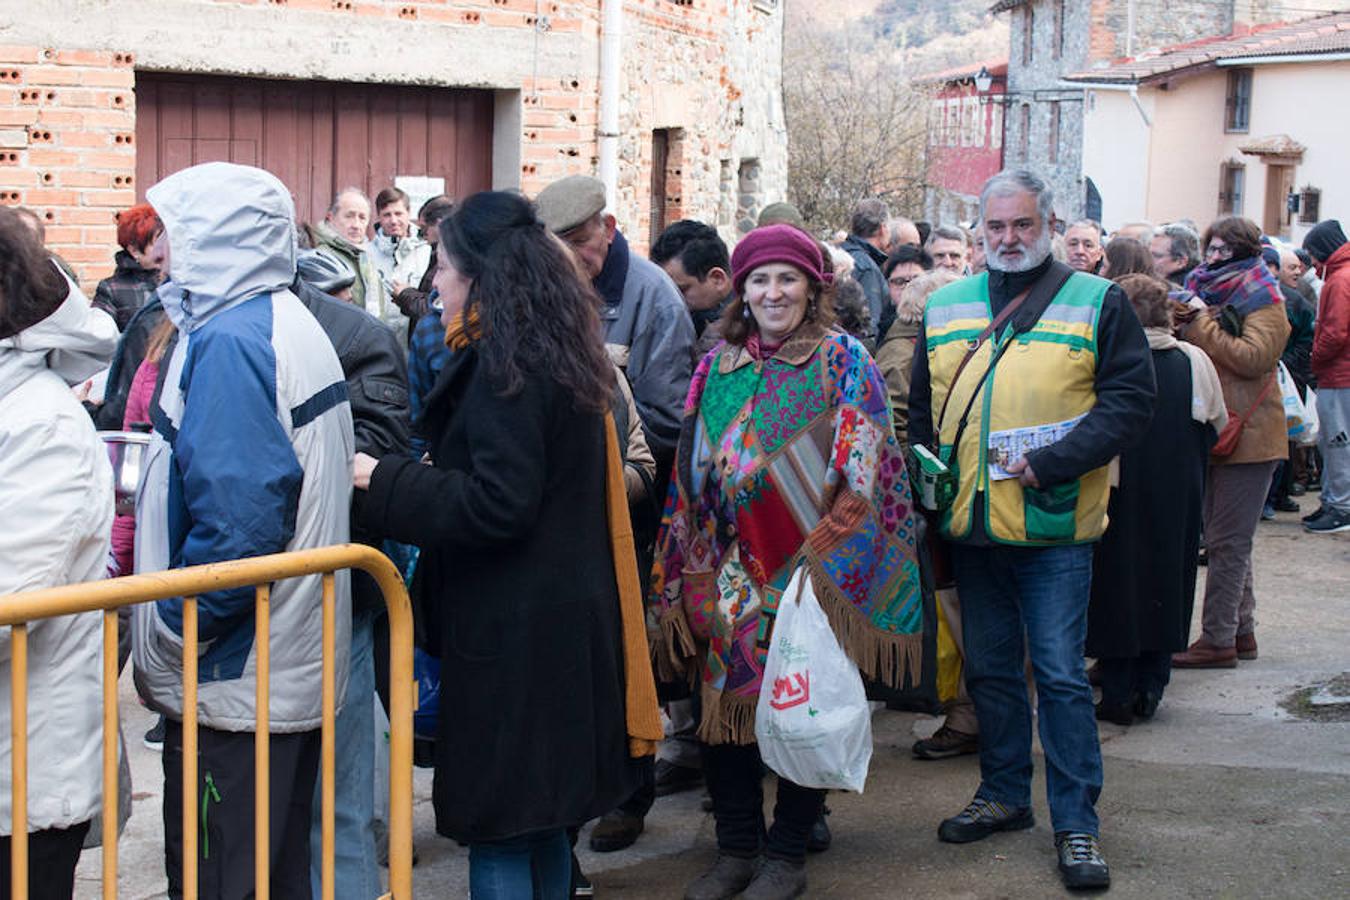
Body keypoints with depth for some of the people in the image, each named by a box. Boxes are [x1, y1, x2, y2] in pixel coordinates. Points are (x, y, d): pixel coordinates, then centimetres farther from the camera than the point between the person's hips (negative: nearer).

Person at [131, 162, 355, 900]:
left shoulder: (229, 341, -18)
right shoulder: (289, 324, 12)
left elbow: (236, 516, -26)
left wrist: (171, 632, -16)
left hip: (235, 682, -10)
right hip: (291, 671, 10)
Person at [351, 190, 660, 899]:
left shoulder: (504, 365, -16)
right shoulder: (557, 352, 13)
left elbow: (497, 504, -22)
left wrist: (383, 482, -15)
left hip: (514, 630, -10)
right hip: (569, 619, 10)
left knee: (500, 832, -3)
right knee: (545, 819, 17)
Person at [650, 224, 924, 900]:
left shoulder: (843, 361, -1)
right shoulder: (717, 368, 11)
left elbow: (859, 470, -6)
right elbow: (692, 474, 13)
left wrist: (831, 547, -17)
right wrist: (690, 565, 9)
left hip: (811, 567, -4)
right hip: (728, 568, 4)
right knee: (724, 704, 5)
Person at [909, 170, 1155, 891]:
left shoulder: (1097, 303, -1)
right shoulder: (946, 308, 11)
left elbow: (1130, 398, -8)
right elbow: (921, 407, 19)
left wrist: (1051, 464, -16)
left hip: (1056, 529, -4)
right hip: (972, 527, 4)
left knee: (1060, 674, -2)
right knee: (989, 668, 14)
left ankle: (1076, 823, 7)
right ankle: (1004, 795, 29)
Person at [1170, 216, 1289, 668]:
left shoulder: (1262, 300, -6)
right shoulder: (1206, 290, 15)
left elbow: (1253, 358, -20)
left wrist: (1202, 322, -18)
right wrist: (1182, 324, -1)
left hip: (1247, 434, -8)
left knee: (1227, 541, -7)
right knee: (1225, 539, 13)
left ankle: (1218, 639, -3)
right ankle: (1241, 631, 21)